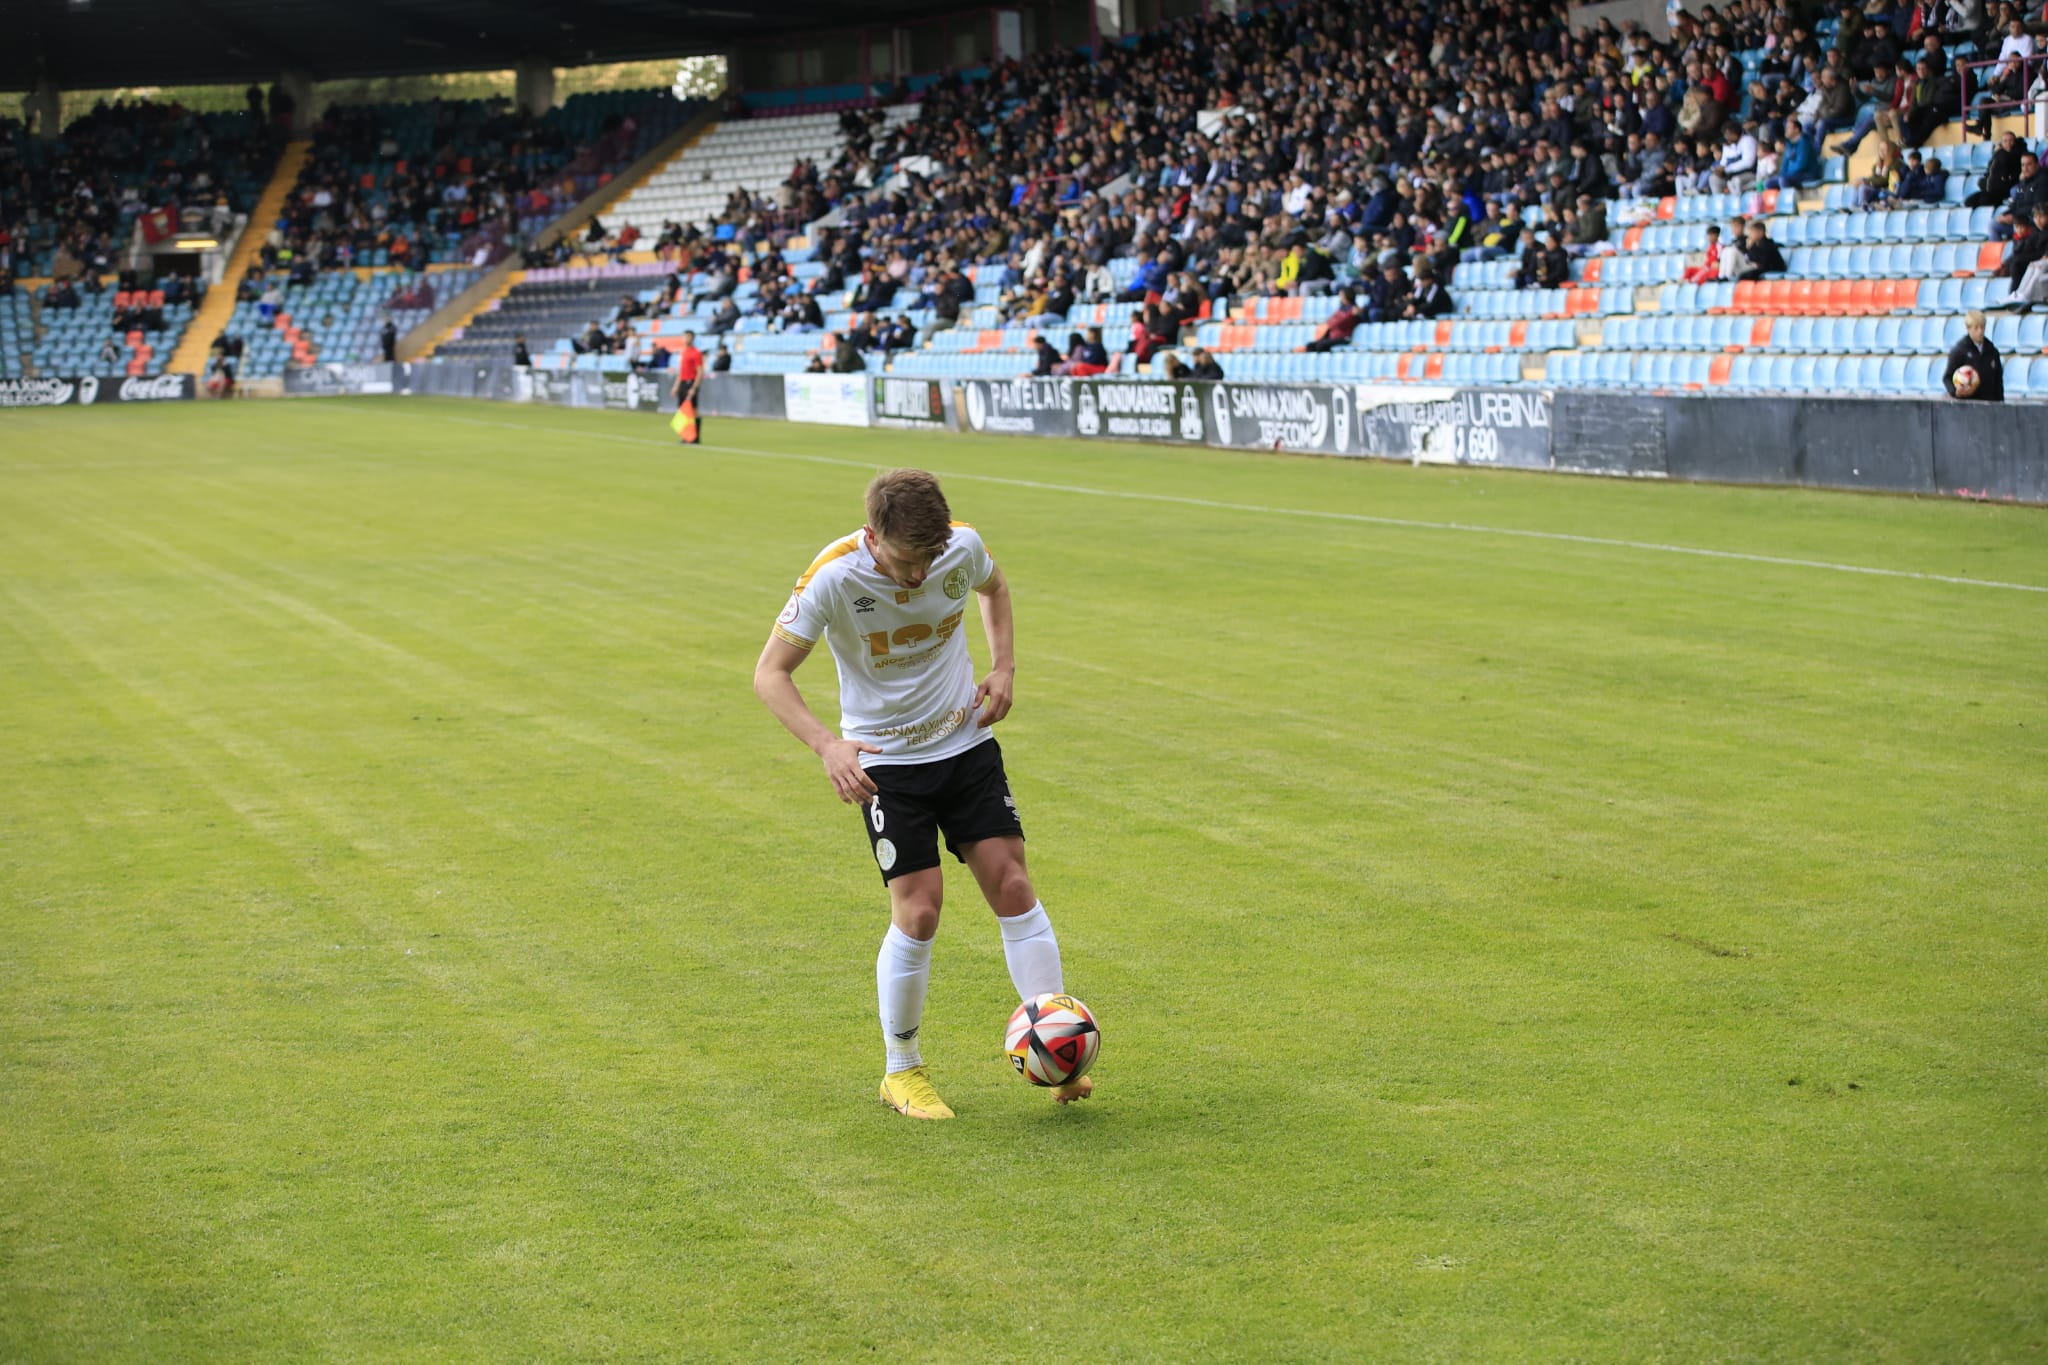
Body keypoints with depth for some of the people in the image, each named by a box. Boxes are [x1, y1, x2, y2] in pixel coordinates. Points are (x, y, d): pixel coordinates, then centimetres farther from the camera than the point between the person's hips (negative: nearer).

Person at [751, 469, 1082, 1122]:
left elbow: (993, 586, 13)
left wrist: (1004, 665, -1)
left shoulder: (964, 546, -13)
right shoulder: (834, 577, -24)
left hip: (967, 743, 3)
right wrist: (827, 746, -32)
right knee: (918, 911, -10)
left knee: (1013, 886, -4)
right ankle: (901, 1071, 10)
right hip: (886, 761, -3)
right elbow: (770, 674, -18)